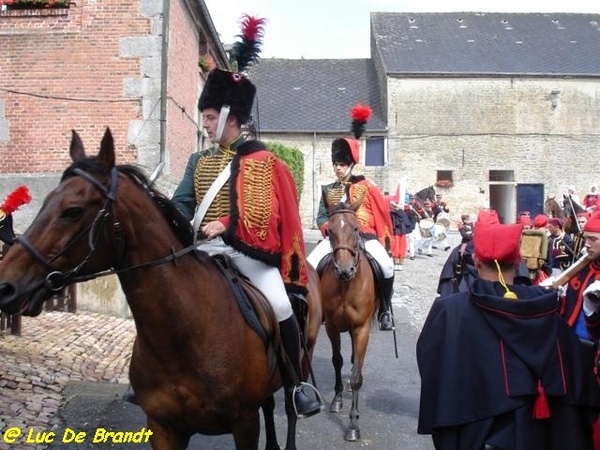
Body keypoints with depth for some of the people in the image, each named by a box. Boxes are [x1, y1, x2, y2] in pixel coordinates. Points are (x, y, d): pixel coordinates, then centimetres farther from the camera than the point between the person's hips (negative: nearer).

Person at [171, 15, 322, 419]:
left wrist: (225, 226, -22)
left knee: (281, 306, -18)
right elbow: (182, 202, 9)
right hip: (204, 247, 5)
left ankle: (296, 384, 0)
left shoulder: (259, 158, -2)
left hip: (248, 247, -5)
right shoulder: (199, 160, 14)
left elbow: (262, 210, -10)